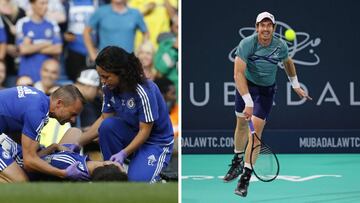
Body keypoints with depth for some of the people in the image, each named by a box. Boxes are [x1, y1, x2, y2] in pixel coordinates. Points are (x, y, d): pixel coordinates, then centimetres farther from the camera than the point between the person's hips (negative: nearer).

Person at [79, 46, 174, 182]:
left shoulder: (144, 91, -28)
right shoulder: (109, 88, -9)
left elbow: (145, 130, -23)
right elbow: (104, 119, 0)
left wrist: (123, 153, -35)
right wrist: (79, 142, -8)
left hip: (156, 141, -6)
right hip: (132, 134, 6)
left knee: (136, 181, -30)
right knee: (107, 125, -26)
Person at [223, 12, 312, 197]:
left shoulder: (281, 46, -15)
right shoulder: (246, 44, -24)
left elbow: (288, 62, 11)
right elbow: (238, 74, -30)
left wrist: (295, 85, 17)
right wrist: (248, 102, -37)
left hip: (266, 90, 0)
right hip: (246, 85, 0)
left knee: (256, 130, -12)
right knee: (241, 124, 14)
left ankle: (246, 177, -10)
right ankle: (237, 162, 41)